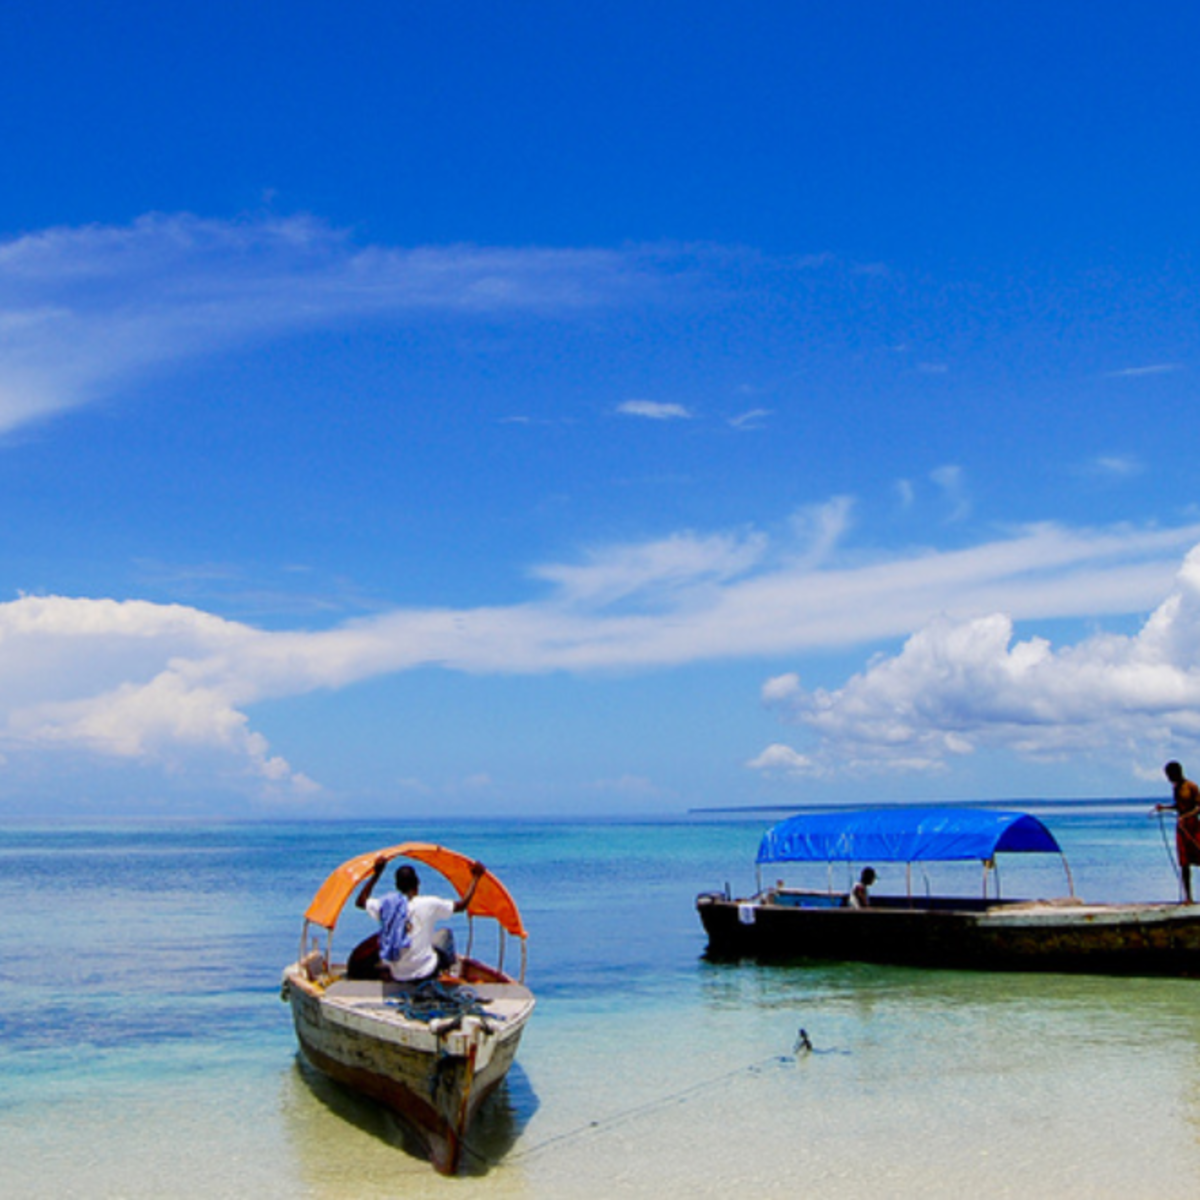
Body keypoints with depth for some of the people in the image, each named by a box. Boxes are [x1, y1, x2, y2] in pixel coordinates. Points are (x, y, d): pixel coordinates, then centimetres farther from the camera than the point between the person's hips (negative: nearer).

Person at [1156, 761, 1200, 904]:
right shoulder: (1174, 787, 11)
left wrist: (1185, 816, -26)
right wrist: (1164, 807, 10)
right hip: (1181, 828, 7)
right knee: (1184, 864, 5)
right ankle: (1187, 896, 9)